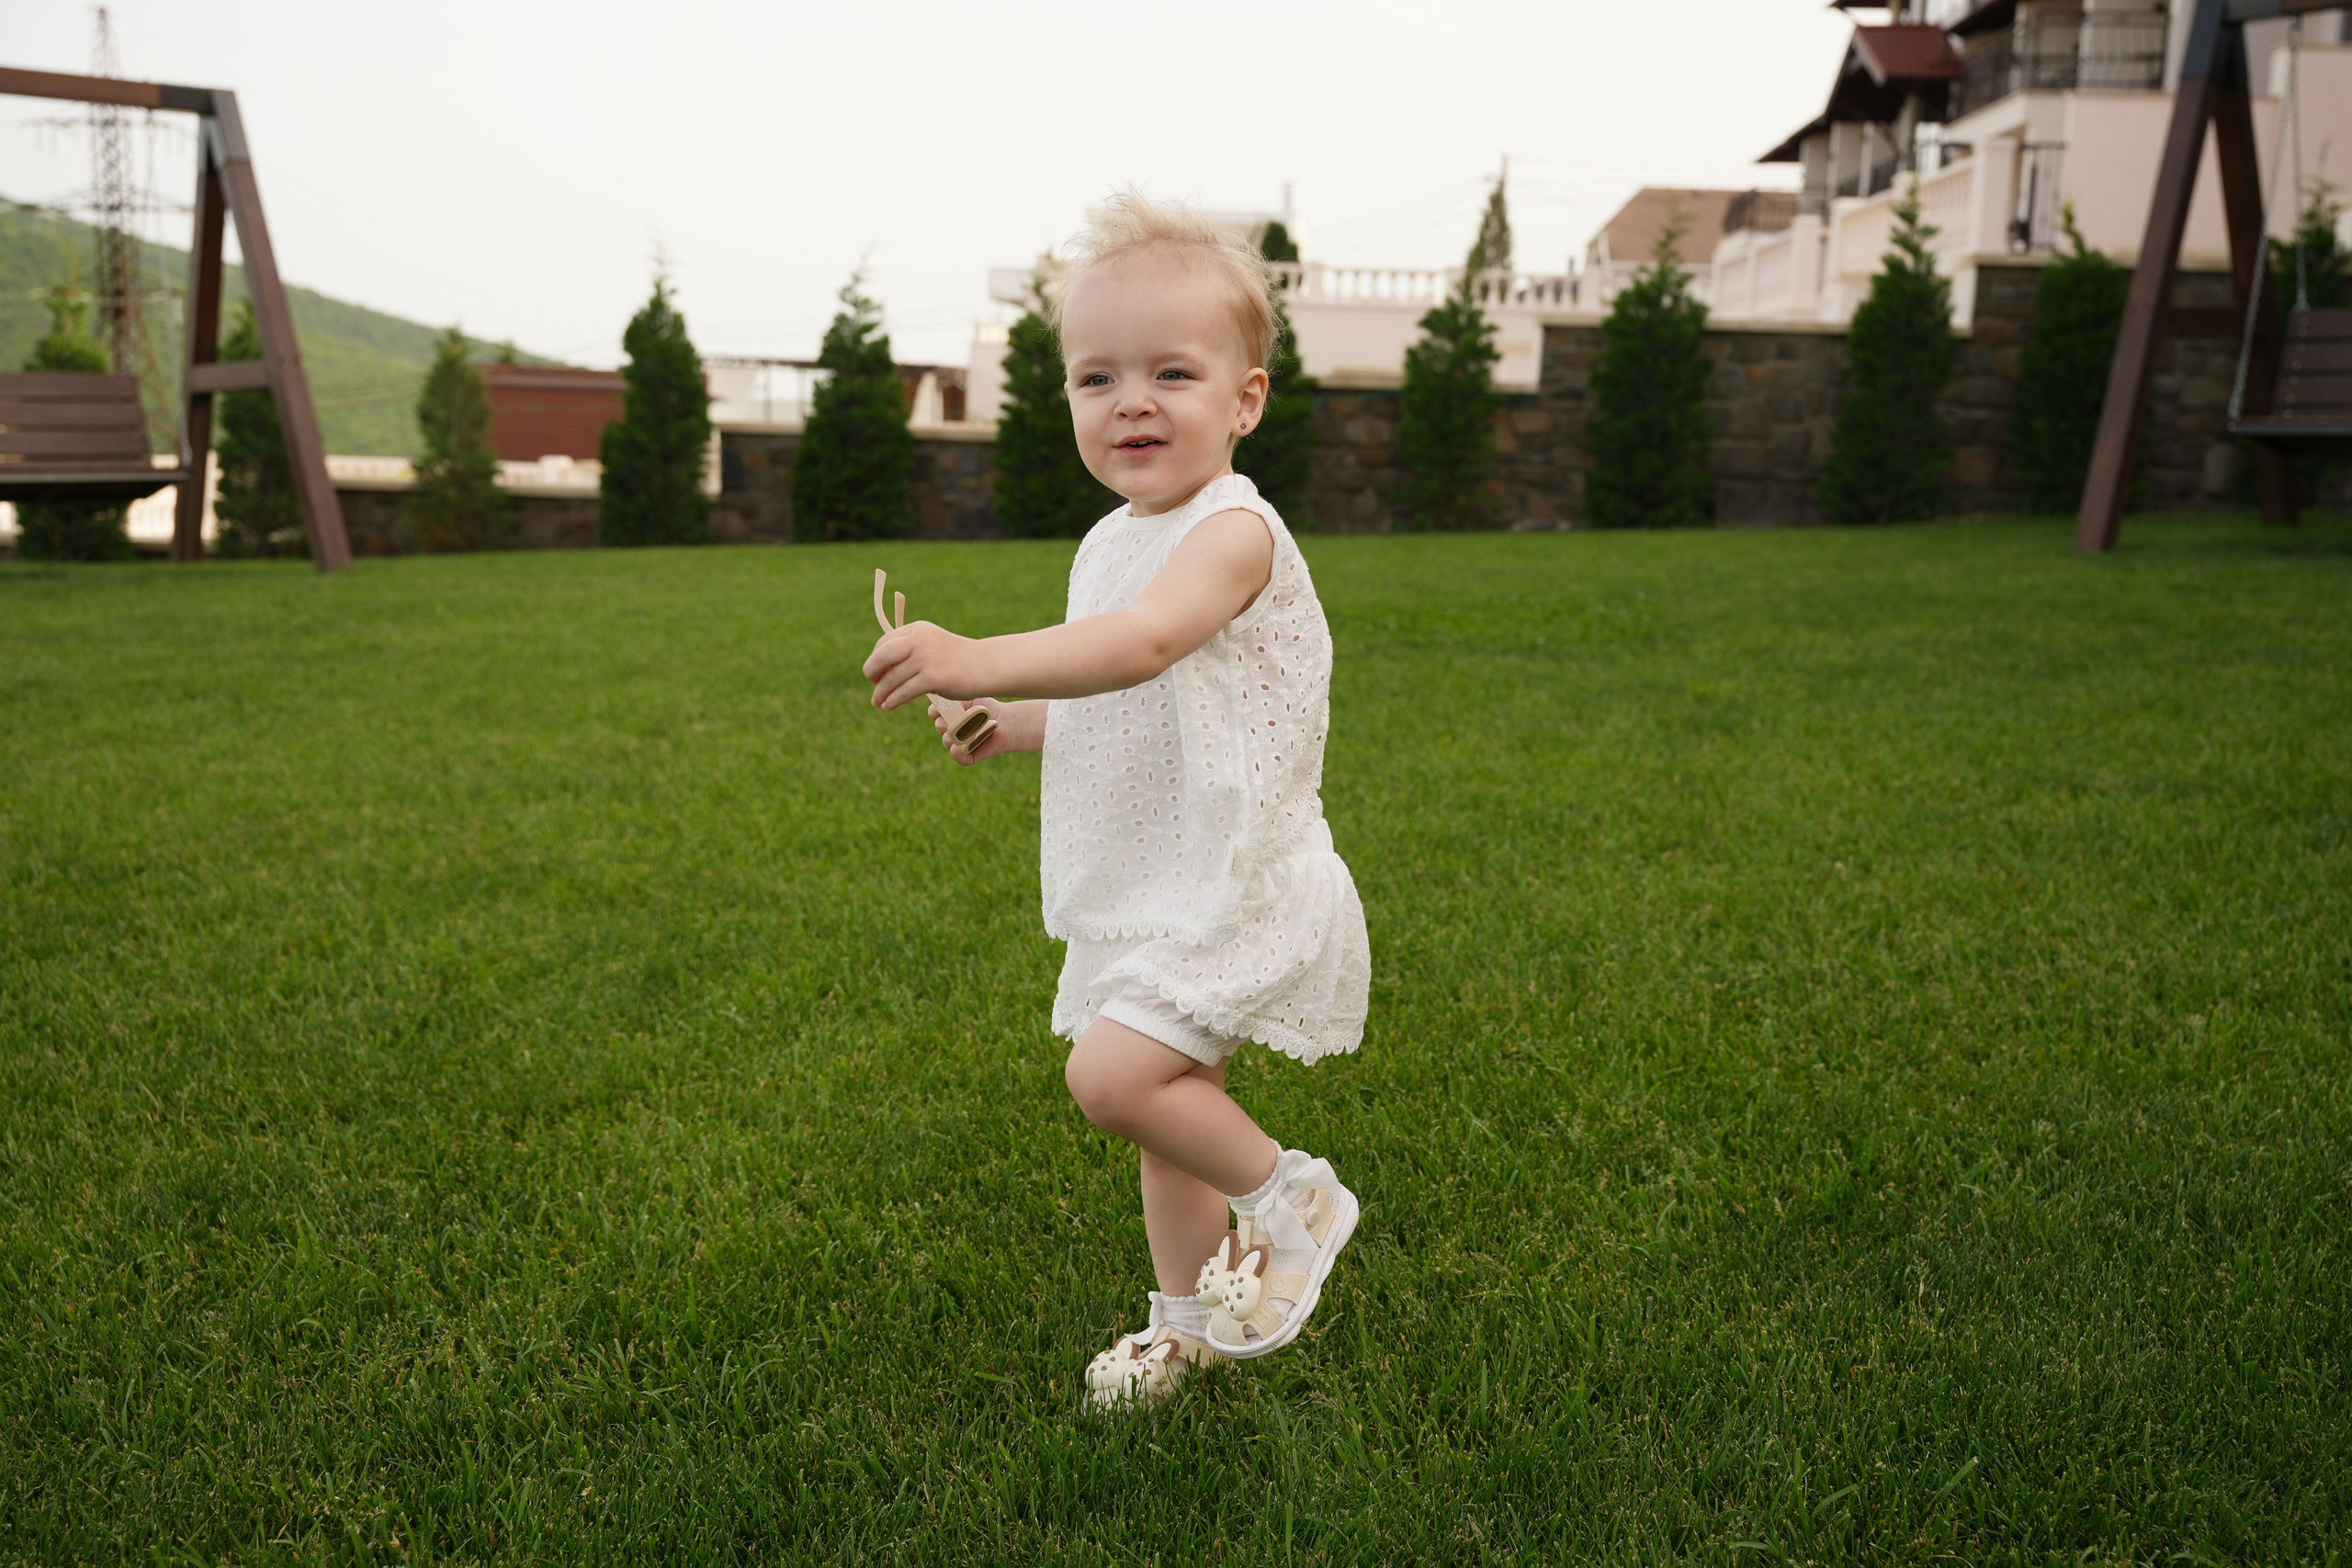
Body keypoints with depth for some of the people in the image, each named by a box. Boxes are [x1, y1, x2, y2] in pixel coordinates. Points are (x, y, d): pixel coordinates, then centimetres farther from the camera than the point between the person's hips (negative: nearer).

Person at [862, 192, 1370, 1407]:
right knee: (1166, 1107, 18)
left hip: (1233, 886, -9)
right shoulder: (1110, 542, 9)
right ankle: (1187, 1319, 37)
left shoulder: (1233, 530, -18)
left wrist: (983, 659, -50)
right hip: (1149, 892, 9)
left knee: (1112, 1073, -21)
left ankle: (1286, 1196, 4)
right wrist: (1006, 723, 9)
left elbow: (1144, 646, -39)